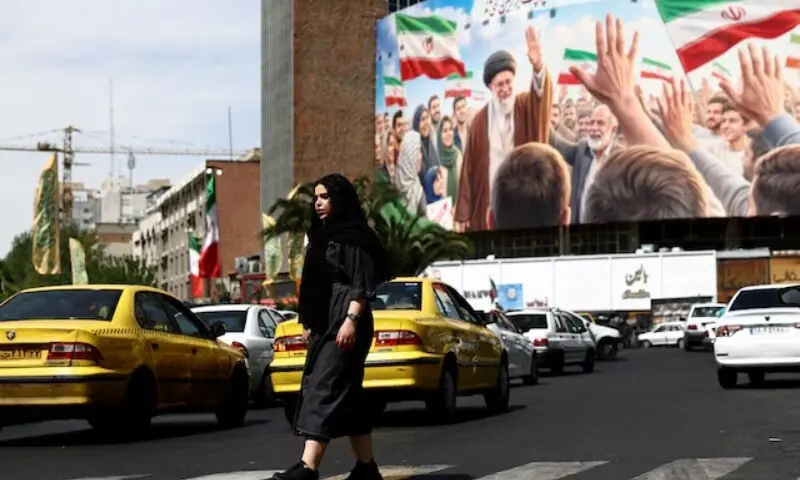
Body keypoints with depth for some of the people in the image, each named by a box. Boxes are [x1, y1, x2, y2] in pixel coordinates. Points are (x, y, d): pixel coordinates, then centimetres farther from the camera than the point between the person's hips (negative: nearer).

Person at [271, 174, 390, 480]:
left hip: (345, 324, -9)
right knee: (348, 394, 9)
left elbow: (361, 284, -14)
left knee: (324, 389, -17)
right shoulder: (321, 236, 20)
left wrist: (351, 320, -23)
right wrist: (308, 322, 18)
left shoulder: (353, 236, -6)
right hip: (323, 324, 9)